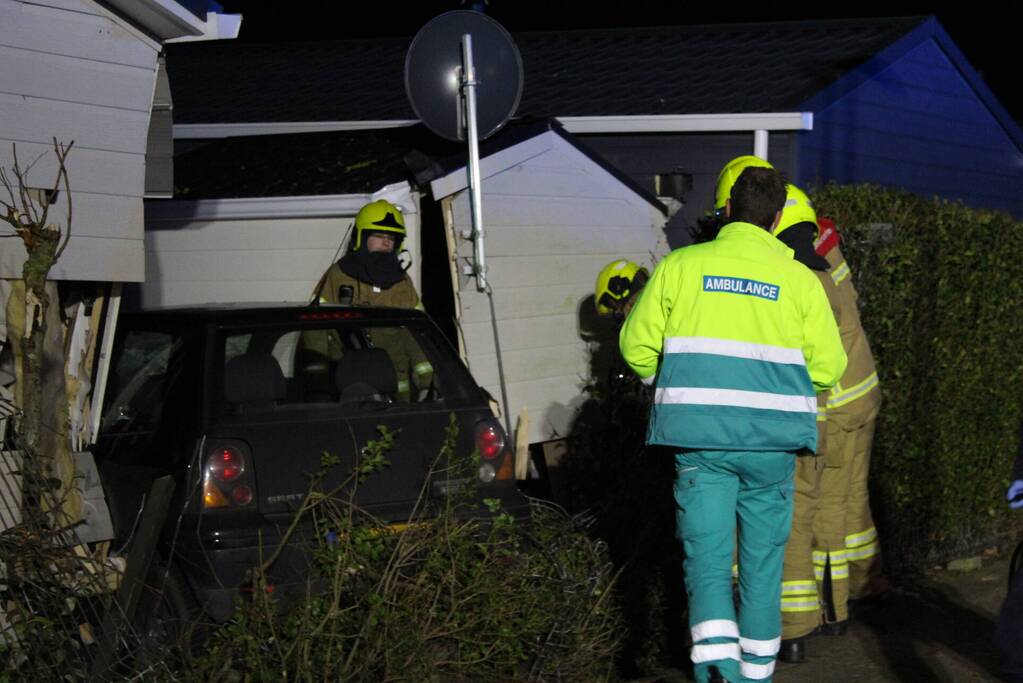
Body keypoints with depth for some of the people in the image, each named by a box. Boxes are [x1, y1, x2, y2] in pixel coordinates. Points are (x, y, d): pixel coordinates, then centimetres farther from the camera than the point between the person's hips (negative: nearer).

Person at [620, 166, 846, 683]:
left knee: (707, 554, 2)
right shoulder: (800, 279, 1)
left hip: (700, 435, -1)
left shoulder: (680, 265, 1)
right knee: (763, 556, 15)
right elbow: (828, 367, 1)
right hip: (772, 438, 1)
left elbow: (637, 346, 4)